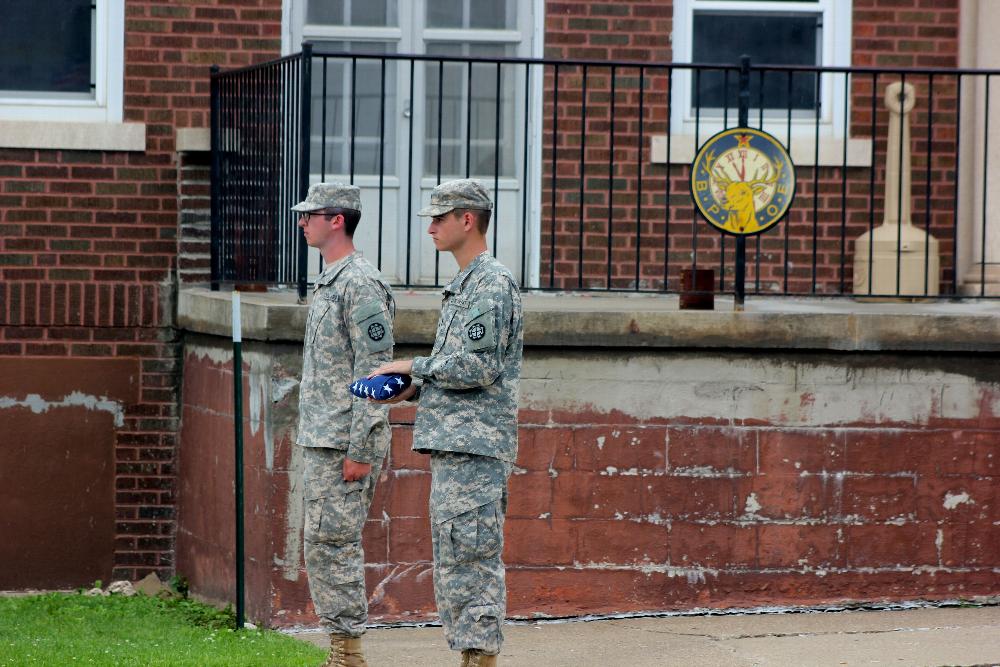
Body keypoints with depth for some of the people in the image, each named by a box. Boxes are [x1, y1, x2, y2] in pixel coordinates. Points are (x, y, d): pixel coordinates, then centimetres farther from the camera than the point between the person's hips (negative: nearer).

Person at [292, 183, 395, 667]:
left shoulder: (360, 283, -14)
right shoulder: (329, 282, 18)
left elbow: (374, 370, -18)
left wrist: (359, 450, -21)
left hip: (345, 443, -10)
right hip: (320, 442, 10)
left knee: (333, 543, -9)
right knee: (324, 545, 11)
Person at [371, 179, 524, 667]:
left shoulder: (493, 284, -11)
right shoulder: (463, 285, 20)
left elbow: (478, 368, -19)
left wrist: (413, 366, -8)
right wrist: (410, 391, 10)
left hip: (476, 448, -10)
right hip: (451, 445, 10)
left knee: (473, 558, -10)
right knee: (452, 559, 11)